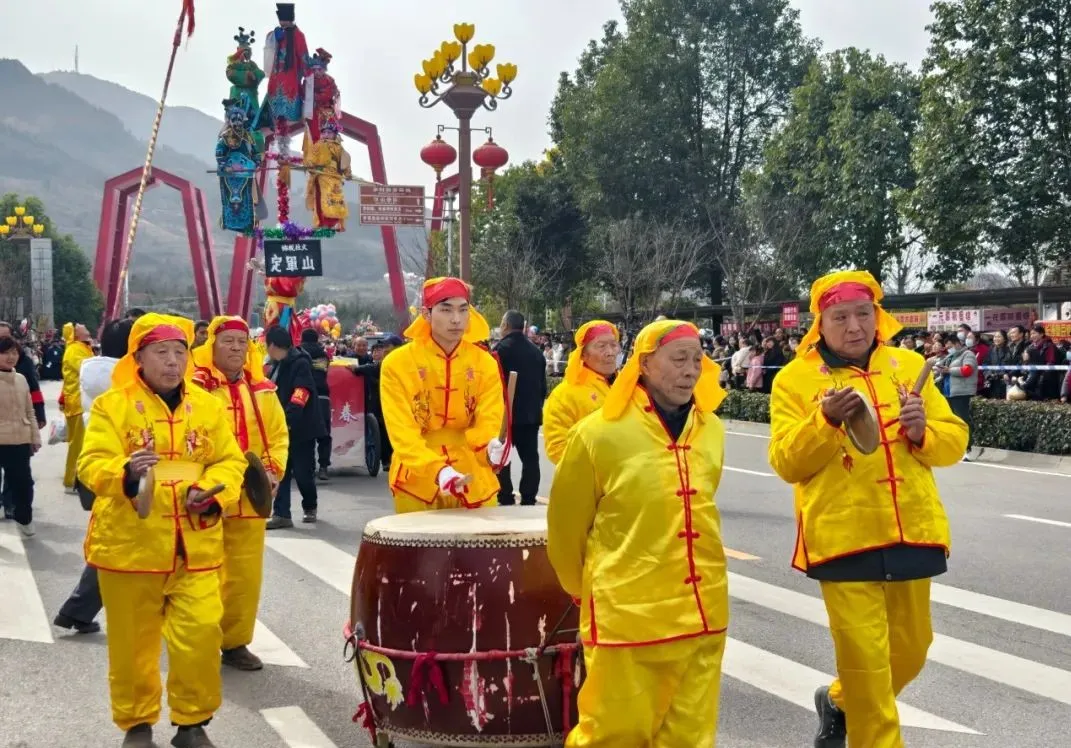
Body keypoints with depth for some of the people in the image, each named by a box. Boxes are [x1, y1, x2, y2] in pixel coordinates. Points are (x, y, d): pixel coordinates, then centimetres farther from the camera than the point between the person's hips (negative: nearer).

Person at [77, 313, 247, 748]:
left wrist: (211, 491, -15)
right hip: (131, 545, -2)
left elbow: (230, 461, 5)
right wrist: (126, 473, -34)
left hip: (195, 545, 2)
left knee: (201, 635, -3)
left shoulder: (207, 406, 6)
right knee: (134, 642, 10)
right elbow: (92, 466, -13)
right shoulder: (112, 405, -4)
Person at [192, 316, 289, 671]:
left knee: (246, 574, 10)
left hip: (249, 498, 5)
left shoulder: (262, 390, 9)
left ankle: (235, 642, 23)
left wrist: (274, 469, -2)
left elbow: (278, 434, 13)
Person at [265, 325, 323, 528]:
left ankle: (310, 507, 24)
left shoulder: (300, 364, -15)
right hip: (281, 427, 8)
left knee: (303, 472, 1)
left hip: (301, 427, -8)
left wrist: (287, 421, -32)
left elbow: (300, 397, -25)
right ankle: (281, 514, 3)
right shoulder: (278, 365, 13)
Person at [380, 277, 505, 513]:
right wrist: (436, 469, -30)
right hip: (417, 483, -2)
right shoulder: (397, 363, -7)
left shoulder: (485, 364, 1)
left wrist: (491, 446, -31)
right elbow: (402, 431, -14)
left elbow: (489, 419, -6)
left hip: (474, 484, 2)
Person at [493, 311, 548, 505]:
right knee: (530, 457, 8)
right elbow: (543, 385, 16)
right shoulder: (536, 351, 10)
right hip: (531, 414, 6)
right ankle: (528, 500, 8)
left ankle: (505, 500, -1)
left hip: (505, 413, -6)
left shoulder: (501, 349, -11)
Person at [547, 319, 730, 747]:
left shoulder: (712, 430, 4)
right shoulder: (600, 432, -11)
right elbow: (566, 525, 0)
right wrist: (587, 592, 11)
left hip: (702, 615, 5)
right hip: (627, 616, -5)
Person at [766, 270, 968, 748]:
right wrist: (825, 421, -24)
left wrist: (923, 430, -12)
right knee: (864, 659, -2)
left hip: (911, 533, 4)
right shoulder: (796, 379, -2)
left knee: (910, 650, 17)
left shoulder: (908, 365, 8)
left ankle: (838, 701, 43)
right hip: (843, 539, -4)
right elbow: (786, 464, -8)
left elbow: (954, 441, 9)